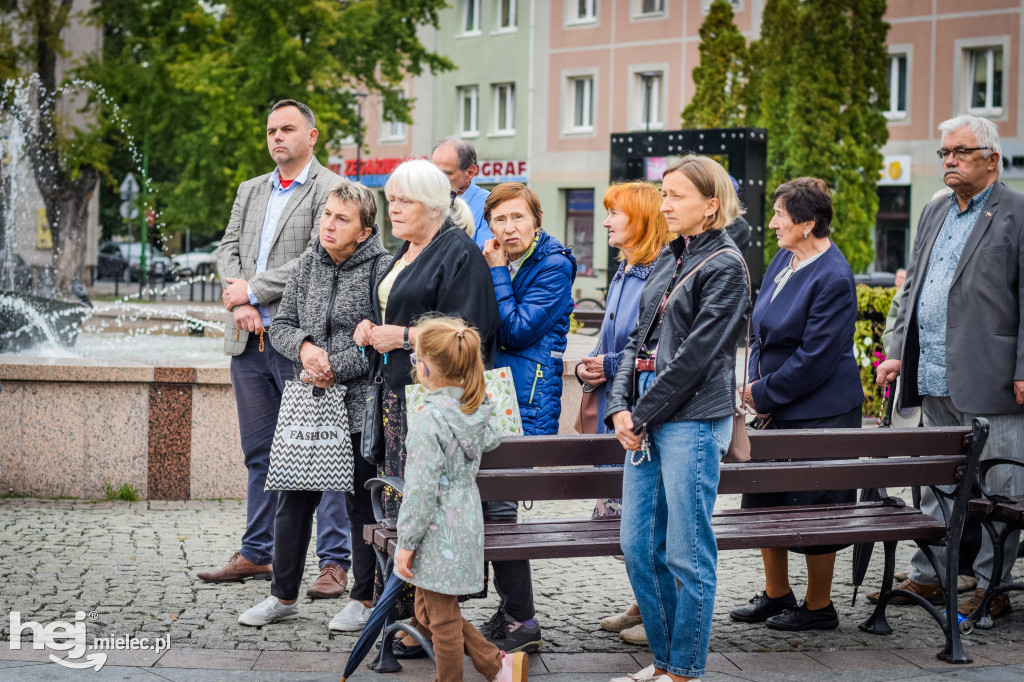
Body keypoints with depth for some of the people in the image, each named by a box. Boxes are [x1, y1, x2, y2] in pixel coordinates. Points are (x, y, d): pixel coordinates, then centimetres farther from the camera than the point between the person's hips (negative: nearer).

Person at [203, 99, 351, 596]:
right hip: (250, 340, 7)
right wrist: (239, 304, -6)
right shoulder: (250, 191, 19)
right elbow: (228, 249, 12)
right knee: (259, 453, 14)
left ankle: (334, 561, -1)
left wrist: (252, 290, -11)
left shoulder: (332, 191, -4)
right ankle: (257, 554, 22)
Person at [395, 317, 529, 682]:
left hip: (438, 535, -9)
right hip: (467, 524, 9)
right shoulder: (476, 409, 3)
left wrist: (406, 542, -13)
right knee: (427, 613, 20)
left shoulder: (428, 419, -21)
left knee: (442, 618, 5)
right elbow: (491, 440, 27)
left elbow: (422, 488, -20)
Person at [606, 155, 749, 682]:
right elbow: (639, 338, 15)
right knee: (638, 546, 9)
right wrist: (620, 406, 1)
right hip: (647, 420, 8)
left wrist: (643, 413, -12)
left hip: (692, 421, -8)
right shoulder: (668, 259, 16)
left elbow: (696, 354, -14)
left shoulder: (724, 266, -8)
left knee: (687, 553, -1)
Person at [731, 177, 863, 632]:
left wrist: (765, 394, -13)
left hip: (818, 414, -9)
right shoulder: (785, 259, 7)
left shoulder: (833, 279, -20)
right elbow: (761, 328, 14)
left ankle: (818, 607, 17)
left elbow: (815, 358, -20)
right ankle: (776, 595, 28)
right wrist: (754, 383, 1)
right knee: (764, 500, 14)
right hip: (776, 409, 9)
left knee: (813, 509, 2)